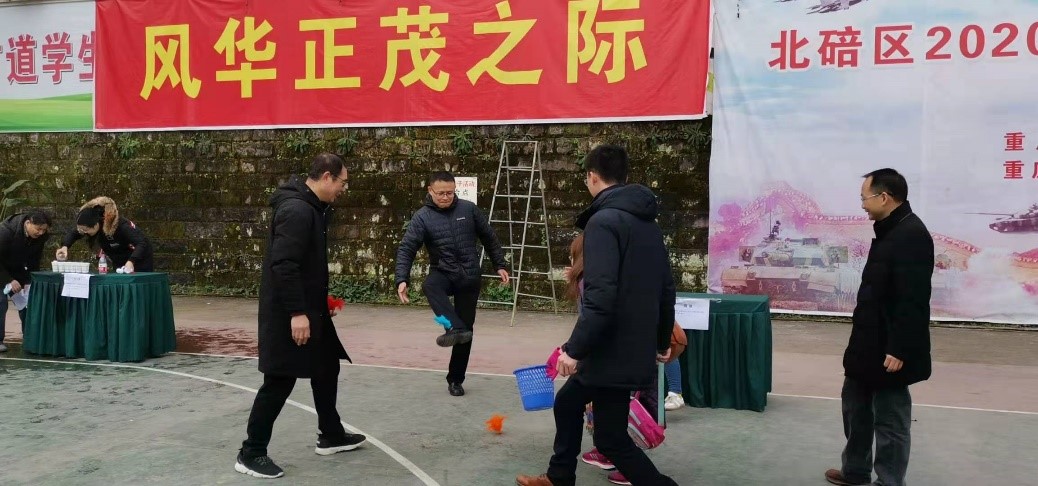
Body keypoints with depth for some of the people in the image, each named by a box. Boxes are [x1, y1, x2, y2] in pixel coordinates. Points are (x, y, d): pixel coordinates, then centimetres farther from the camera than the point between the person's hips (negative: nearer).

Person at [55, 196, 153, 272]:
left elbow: (143, 242, -42)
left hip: (139, 262, -7)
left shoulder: (121, 226, -35)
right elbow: (73, 233, 1)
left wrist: (131, 262, -57)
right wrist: (64, 247, -20)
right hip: (120, 265, 7)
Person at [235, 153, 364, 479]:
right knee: (279, 381, -2)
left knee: (327, 369, 19)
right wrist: (297, 312, -28)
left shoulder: (313, 208, 12)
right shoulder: (297, 210, -21)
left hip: (309, 309, 11)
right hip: (289, 314, -11)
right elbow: (283, 265, -27)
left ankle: (331, 436, 34)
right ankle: (251, 454, 11)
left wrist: (320, 301, 18)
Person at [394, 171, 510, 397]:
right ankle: (455, 329, -49)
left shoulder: (469, 209, -1)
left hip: (469, 278, 1)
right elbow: (407, 249, -12)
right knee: (430, 285, -38)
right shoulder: (422, 217, -6)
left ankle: (455, 379, 18)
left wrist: (500, 265, 11)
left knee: (465, 329, 3)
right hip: (443, 274, -1)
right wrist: (402, 279, -25)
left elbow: (489, 238, 10)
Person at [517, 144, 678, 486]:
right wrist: (662, 340, 27)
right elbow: (666, 289, 16)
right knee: (567, 403, 25)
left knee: (611, 439, 3)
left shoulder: (603, 221, -17)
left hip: (614, 350, -10)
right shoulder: (648, 223, 10)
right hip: (635, 347, 10)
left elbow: (600, 296, -26)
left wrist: (575, 348, -21)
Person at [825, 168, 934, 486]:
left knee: (890, 419, 1)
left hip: (889, 350, -11)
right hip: (869, 343, 11)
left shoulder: (911, 234, -20)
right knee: (855, 404, 21)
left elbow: (912, 301, -25)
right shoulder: (890, 231, 12)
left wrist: (898, 349, -25)